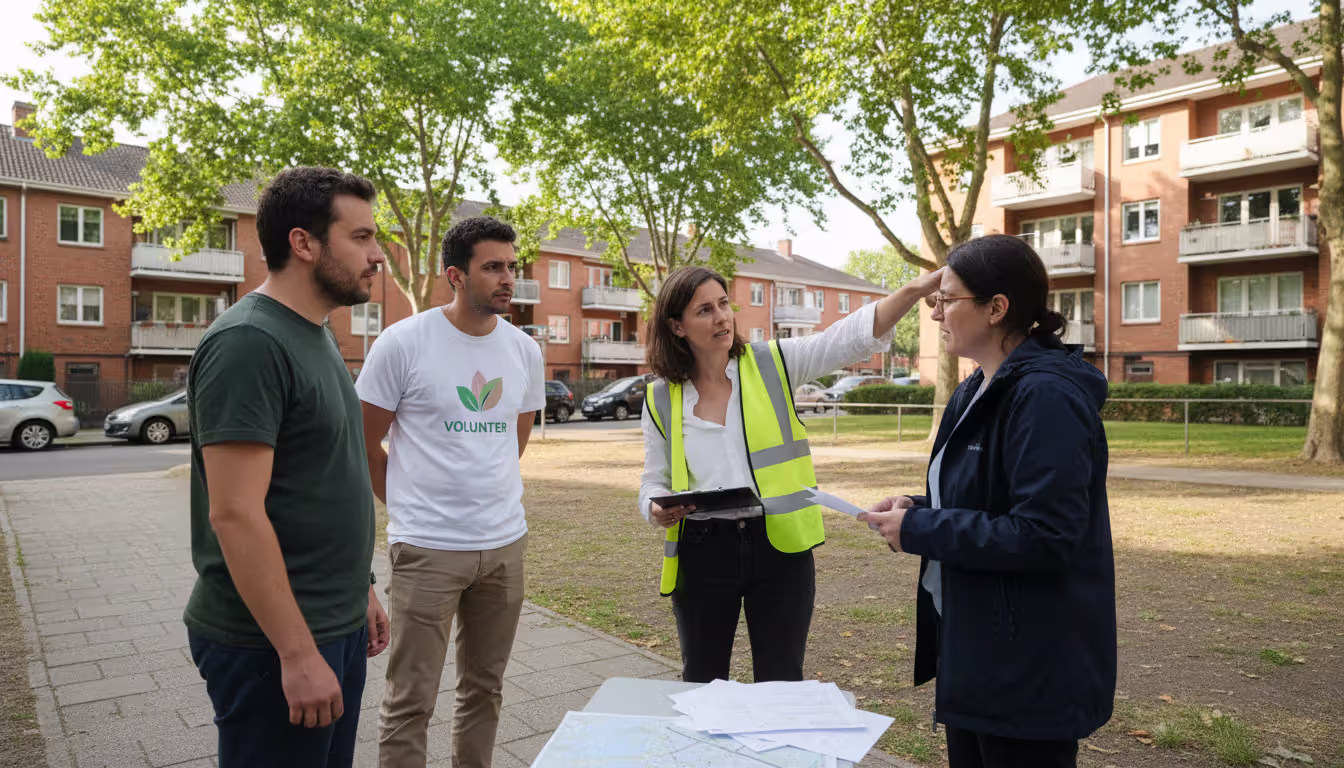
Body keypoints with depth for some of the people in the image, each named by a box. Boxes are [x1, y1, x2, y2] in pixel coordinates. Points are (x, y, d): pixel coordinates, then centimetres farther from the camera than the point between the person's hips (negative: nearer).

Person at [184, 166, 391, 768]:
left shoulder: (315, 336, 11)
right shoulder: (248, 343, -19)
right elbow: (235, 514, -24)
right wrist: (298, 654, -22)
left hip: (337, 627, 9)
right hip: (273, 644, -9)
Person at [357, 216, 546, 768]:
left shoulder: (525, 351, 4)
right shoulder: (403, 343, -10)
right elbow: (364, 444, -3)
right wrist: (413, 507, 3)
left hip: (505, 544, 5)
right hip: (427, 549, -4)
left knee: (485, 688, 17)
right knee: (410, 701, 4)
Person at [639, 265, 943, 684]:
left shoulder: (771, 364, -1)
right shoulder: (661, 398, 1)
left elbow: (852, 337, -11)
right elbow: (654, 481, 10)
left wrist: (915, 289, -25)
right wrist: (658, 510, -12)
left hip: (778, 546, 0)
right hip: (702, 551, 1)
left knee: (781, 684, 11)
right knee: (701, 682, 16)